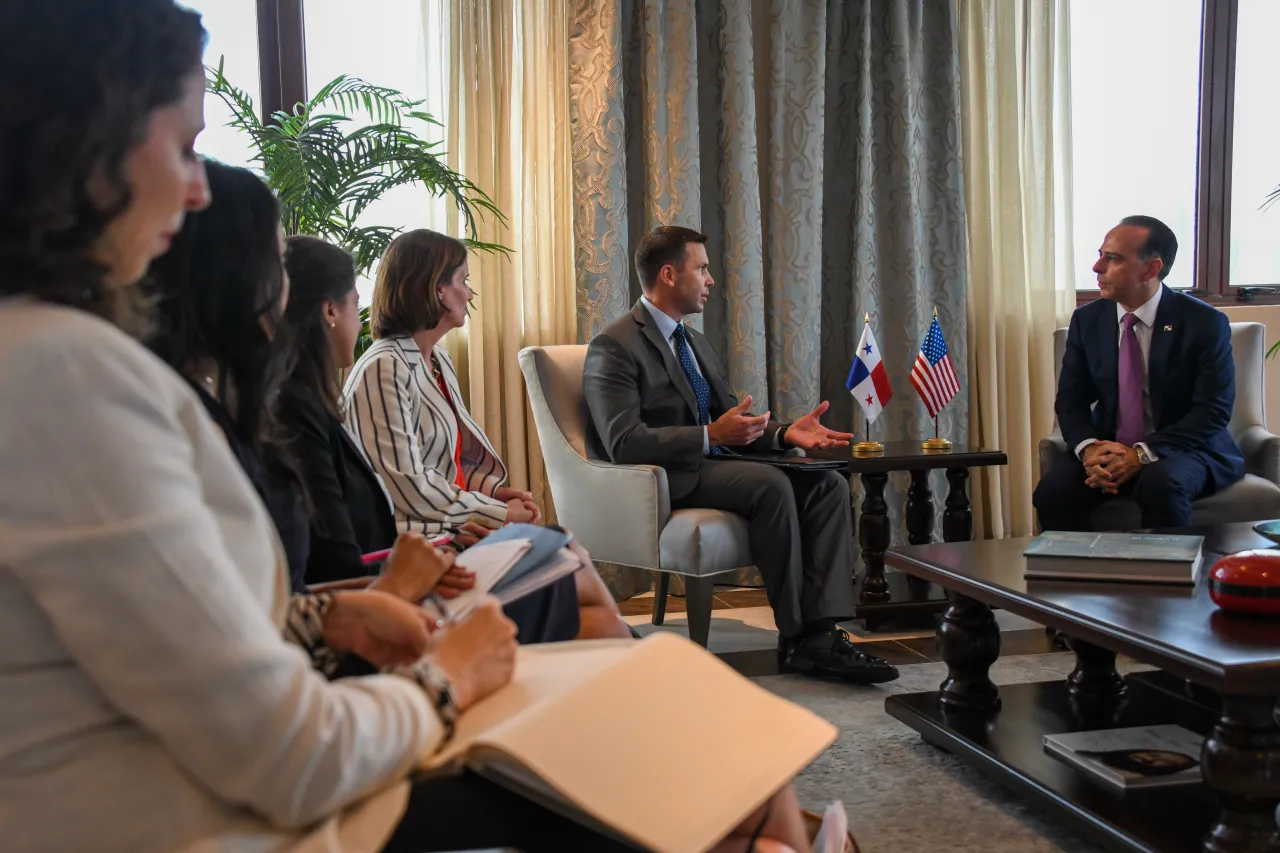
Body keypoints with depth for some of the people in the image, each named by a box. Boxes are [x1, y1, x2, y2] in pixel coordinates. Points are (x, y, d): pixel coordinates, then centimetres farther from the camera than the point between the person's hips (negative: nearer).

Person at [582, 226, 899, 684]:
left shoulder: (695, 342, 22)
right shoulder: (614, 347, -8)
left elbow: (731, 420, 21)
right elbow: (623, 443, -20)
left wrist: (785, 433, 0)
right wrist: (710, 436, -24)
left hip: (714, 463, 9)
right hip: (666, 480, -9)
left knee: (828, 484, -12)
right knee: (771, 483, -31)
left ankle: (820, 634, -23)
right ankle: (795, 637, -19)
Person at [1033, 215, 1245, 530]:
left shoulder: (1204, 323, -9)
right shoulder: (1087, 320, 3)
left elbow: (1213, 411, -13)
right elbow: (1070, 400, 4)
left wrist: (1141, 455, -24)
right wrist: (1089, 448, -18)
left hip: (1181, 450, -3)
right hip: (1107, 447, 3)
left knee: (1161, 484, -36)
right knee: (1052, 491, -26)